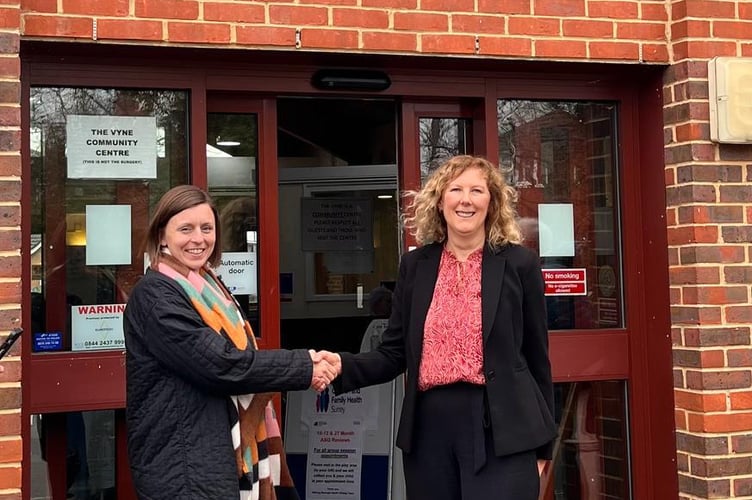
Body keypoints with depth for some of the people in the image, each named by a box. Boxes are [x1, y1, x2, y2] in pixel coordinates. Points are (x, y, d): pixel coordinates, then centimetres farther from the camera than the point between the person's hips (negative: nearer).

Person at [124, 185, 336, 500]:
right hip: (183, 468, -9)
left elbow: (239, 353, 16)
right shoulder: (155, 296, -15)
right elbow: (221, 364, -22)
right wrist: (303, 367, -16)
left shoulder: (207, 286, 13)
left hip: (218, 455, 9)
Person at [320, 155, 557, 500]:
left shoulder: (519, 263, 0)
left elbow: (536, 356, 3)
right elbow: (394, 353, 7)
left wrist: (542, 442, 6)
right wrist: (343, 365, -13)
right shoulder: (415, 265, 7)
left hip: (499, 429, -3)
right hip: (430, 427, 3)